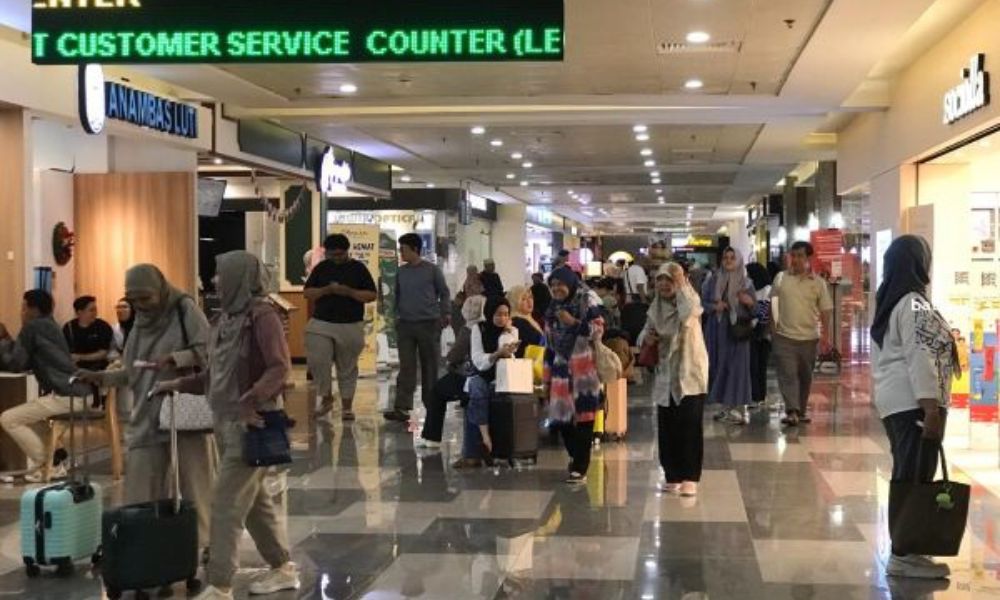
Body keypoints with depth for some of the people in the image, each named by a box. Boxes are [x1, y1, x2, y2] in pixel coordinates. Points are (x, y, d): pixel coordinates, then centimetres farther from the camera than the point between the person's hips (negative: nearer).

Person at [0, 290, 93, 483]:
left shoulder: (33, 327, -6)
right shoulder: (48, 326, 21)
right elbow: (25, 363, 24)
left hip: (67, 396, -10)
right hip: (78, 392, 10)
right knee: (30, 414, 32)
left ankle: (48, 467, -3)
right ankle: (38, 464, 23)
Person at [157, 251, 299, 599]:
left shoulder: (262, 315, -15)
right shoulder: (230, 316, 11)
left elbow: (281, 367, -23)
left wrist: (251, 400, -32)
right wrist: (178, 385, 11)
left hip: (252, 423, -9)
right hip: (228, 422, 9)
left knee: (227, 501, -6)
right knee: (254, 499, 16)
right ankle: (283, 569, 29)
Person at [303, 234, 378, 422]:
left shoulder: (358, 268, 2)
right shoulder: (321, 268, 8)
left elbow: (372, 295, -1)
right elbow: (307, 293, 6)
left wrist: (350, 292, -15)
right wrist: (327, 290, -12)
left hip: (351, 326, -1)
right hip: (321, 324, 1)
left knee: (347, 368, 5)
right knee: (317, 362, -10)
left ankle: (347, 406, 15)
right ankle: (326, 398, 10)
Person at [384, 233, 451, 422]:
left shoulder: (432, 270, -3)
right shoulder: (401, 272, 8)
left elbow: (444, 293, 3)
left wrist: (445, 313, -6)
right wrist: (397, 314, 9)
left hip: (429, 324, -3)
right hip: (405, 324, 3)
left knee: (430, 367, 6)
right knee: (406, 367, -3)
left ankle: (431, 405, 17)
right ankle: (402, 408, -7)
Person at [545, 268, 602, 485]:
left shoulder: (588, 305, -3)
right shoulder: (553, 310, 16)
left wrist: (574, 323, -17)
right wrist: (547, 375, 18)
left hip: (583, 371, -5)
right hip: (561, 371, 5)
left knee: (583, 418, -6)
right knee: (562, 418, 3)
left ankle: (580, 468, 0)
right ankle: (576, 457, 26)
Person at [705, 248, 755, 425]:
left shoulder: (746, 282, 0)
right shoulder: (715, 280, 5)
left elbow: (754, 309, 2)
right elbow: (703, 301, 8)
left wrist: (749, 302, -20)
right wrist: (714, 306, -12)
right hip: (719, 328, 3)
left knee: (738, 366, -5)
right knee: (721, 365, 6)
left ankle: (741, 408, -3)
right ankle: (726, 406, 15)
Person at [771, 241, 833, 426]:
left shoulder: (817, 282, 0)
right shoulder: (781, 278, 3)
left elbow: (826, 310, 1)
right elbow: (771, 300, 14)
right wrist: (772, 323, 7)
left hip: (809, 337, 1)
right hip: (784, 336, -1)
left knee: (805, 376, 12)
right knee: (787, 374, -12)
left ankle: (802, 410, 25)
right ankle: (792, 411, -19)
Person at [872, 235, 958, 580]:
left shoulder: (888, 303, 16)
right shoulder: (913, 304, -14)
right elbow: (920, 359, -21)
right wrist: (931, 408, -23)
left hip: (892, 400, 10)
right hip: (913, 402, -10)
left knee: (905, 477, 12)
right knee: (915, 478, -7)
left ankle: (903, 550, 16)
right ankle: (904, 555, -4)